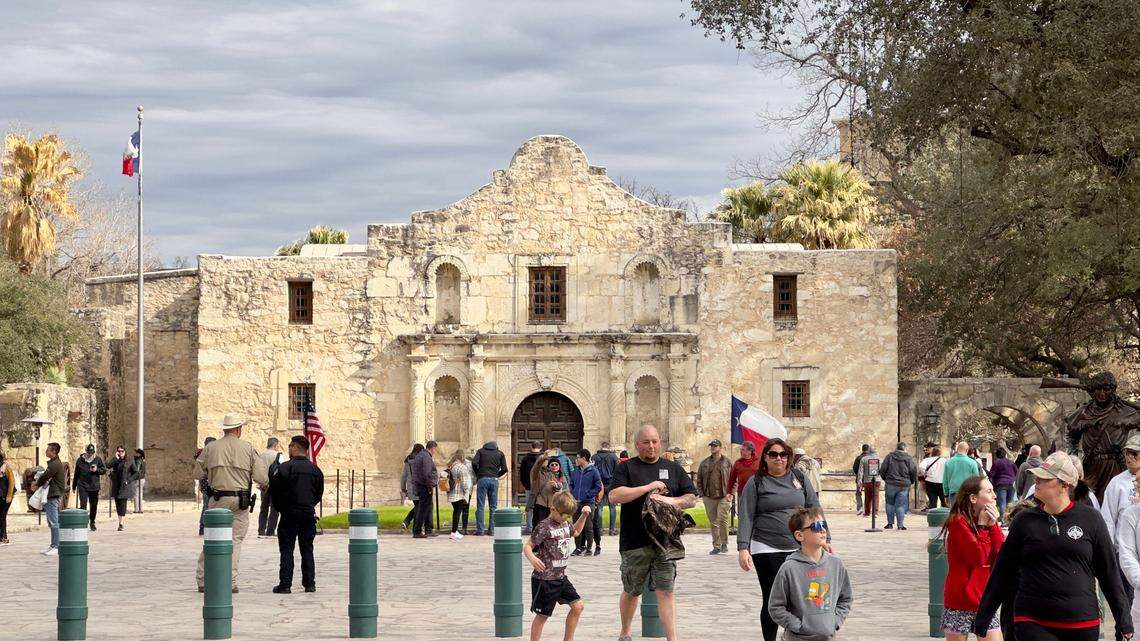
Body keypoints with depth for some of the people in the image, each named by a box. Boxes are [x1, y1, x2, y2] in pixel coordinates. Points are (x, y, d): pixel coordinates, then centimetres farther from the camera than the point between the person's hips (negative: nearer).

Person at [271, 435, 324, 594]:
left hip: (289, 514, -4)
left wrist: (281, 509, 7)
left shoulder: (284, 468, -10)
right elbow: (319, 493, 9)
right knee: (307, 549, 11)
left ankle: (285, 584, -4)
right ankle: (309, 583, 10)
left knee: (286, 550, 0)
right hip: (309, 514, 4)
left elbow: (274, 491, -7)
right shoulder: (315, 470, 4)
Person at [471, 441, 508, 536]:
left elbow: (474, 463, -6)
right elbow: (504, 469, 4)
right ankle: (492, 530, 4)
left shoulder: (481, 451, 9)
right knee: (493, 507, 7)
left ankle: (479, 530, -5)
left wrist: (477, 474, 9)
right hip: (494, 480, 2)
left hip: (482, 479, -2)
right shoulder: (500, 453, 12)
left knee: (480, 506, -1)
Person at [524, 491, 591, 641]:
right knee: (542, 615, 0)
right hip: (544, 579, -8)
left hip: (561, 577, 8)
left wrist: (584, 515, 21)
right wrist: (532, 558, -38)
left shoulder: (564, 525, 10)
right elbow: (527, 546, -17)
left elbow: (576, 531, 34)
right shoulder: (544, 527, -16)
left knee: (578, 606, 6)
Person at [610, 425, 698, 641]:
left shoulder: (674, 469, 12)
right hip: (635, 542, -1)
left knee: (666, 591, -6)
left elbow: (691, 499, 9)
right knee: (631, 592, 13)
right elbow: (615, 495, -12)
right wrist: (649, 487, -14)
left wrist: (669, 500, -10)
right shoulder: (626, 468, 3)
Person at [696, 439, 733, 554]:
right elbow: (699, 480, 15)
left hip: (724, 497, -3)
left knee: (722, 519, -14)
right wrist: (702, 494, 5)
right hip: (709, 498, 3)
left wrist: (730, 493, -5)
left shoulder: (727, 462, 4)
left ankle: (724, 543, 1)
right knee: (713, 522, 6)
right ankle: (716, 546, 13)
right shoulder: (704, 463, 11)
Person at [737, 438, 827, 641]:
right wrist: (743, 548, -11)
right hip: (767, 551, -2)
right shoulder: (755, 483, 1)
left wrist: (825, 539, 5)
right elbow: (746, 517, -2)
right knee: (772, 601, 1)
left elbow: (814, 509, 11)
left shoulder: (799, 478, 10)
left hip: (800, 548, 3)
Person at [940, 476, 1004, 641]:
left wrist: (993, 525, -9)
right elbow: (978, 557, -21)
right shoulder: (958, 522, -11)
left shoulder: (989, 519, 10)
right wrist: (982, 525, -14)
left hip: (984, 602, 6)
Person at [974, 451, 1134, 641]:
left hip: (1083, 625, 0)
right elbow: (1002, 572, 7)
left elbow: (1109, 572, 6)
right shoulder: (1025, 521, 4)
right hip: (1032, 624, 0)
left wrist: (1124, 621, 7)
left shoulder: (1090, 519, 1)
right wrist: (982, 618, 7)